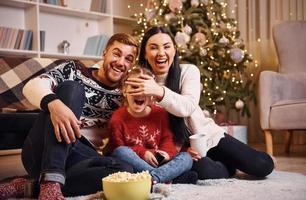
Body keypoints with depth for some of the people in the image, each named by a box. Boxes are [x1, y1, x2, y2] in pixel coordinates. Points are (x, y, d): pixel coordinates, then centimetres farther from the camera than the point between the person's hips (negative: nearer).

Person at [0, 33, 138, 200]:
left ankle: (29, 187, -25)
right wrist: (54, 103, -33)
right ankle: (51, 180, -35)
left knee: (124, 171, -28)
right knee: (72, 88, -22)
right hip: (40, 151, -2)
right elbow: (32, 86, -12)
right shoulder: (74, 70, 6)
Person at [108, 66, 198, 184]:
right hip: (135, 164, -2)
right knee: (120, 152, -33)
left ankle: (154, 177, -46)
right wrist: (142, 153, -18)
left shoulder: (160, 113, 4)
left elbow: (167, 138, 8)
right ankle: (168, 179, -36)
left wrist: (166, 153, -15)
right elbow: (117, 147, -5)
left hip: (159, 163, 3)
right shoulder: (118, 118, -3)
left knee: (186, 157, -18)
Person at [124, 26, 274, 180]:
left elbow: (188, 107, -27)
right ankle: (226, 166, 2)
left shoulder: (188, 71, -8)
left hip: (207, 135, 2)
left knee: (263, 165, -10)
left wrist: (159, 91, -46)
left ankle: (224, 162, 20)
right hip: (176, 147, -1)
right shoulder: (139, 83, -9)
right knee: (206, 171, -34)